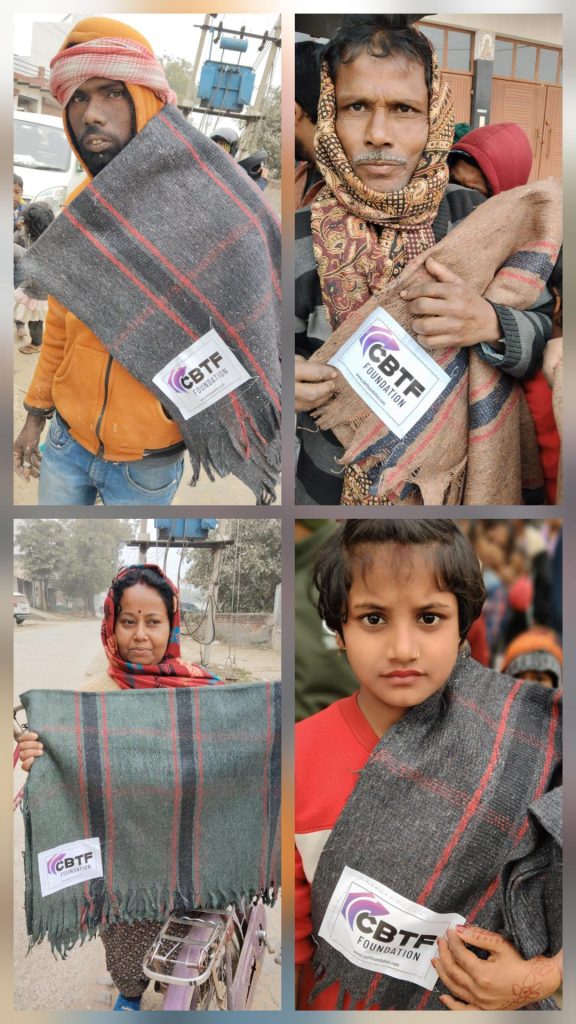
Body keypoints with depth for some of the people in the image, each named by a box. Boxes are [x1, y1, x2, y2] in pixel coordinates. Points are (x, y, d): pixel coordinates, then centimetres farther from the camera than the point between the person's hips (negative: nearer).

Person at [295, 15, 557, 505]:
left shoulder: (474, 216, -11)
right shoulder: (301, 239, -14)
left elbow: (548, 332, -7)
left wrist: (491, 325, -27)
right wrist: (288, 387, -29)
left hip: (459, 477, 2)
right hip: (333, 486, -1)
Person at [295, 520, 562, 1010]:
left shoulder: (533, 748, -19)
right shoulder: (301, 762, -20)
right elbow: (286, 938, -10)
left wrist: (545, 975, -23)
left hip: (489, 1000, 1)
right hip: (337, 999, 0)